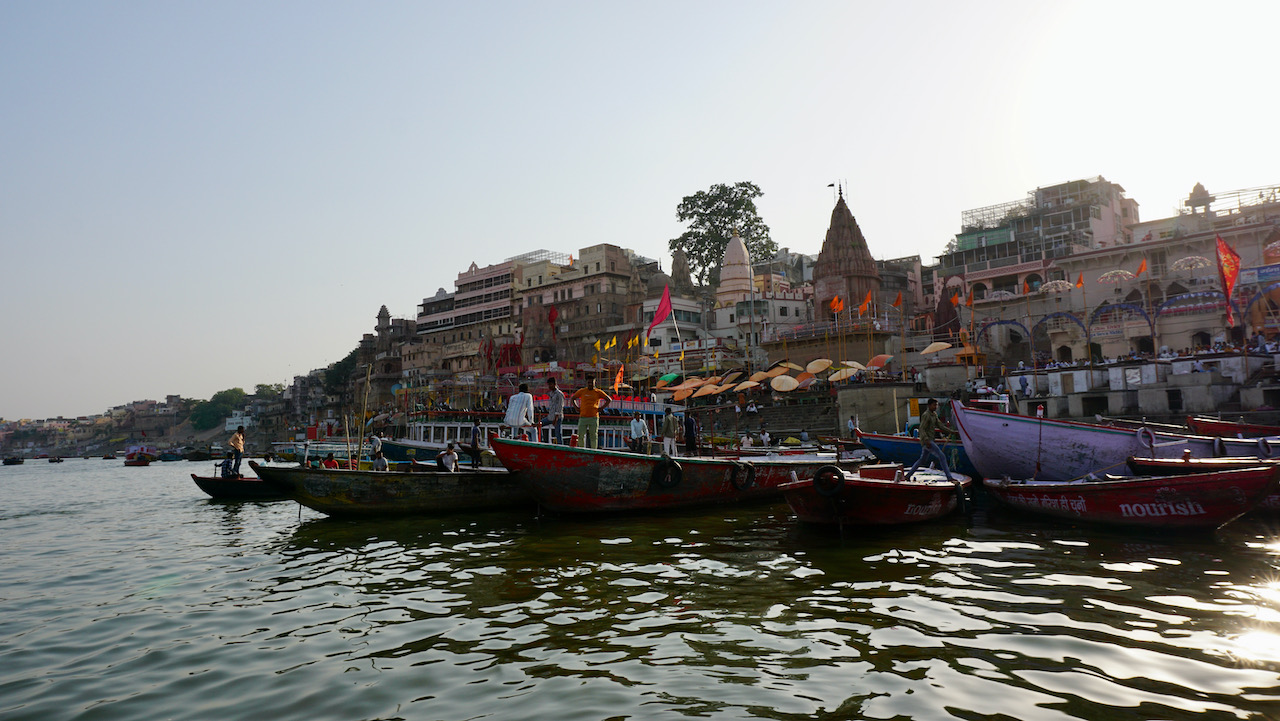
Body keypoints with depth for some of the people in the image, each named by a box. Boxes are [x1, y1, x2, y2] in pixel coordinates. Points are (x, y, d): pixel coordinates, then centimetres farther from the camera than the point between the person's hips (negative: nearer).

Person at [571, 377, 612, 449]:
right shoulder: (582, 391, 9)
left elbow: (609, 400, 8)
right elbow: (573, 398, 20)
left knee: (593, 436, 2)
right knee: (580, 435, 0)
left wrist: (601, 408, 0)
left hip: (594, 417, -1)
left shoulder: (598, 392, 5)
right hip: (583, 417, 1)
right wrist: (576, 407, 7)